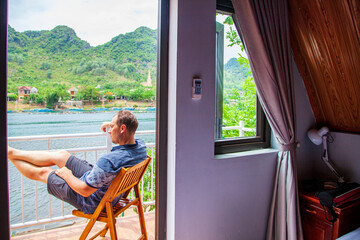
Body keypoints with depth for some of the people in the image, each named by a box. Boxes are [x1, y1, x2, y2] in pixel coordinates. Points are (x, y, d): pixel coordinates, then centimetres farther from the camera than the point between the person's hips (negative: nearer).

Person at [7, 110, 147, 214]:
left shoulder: (109, 161, -42)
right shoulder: (141, 146, -17)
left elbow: (85, 190, -29)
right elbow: (129, 136, 12)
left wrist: (67, 175, -11)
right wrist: (114, 125, 3)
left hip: (92, 202, -7)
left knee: (42, 172, 10)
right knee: (61, 155, 12)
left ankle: (9, 154, 37)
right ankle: (11, 152, 29)